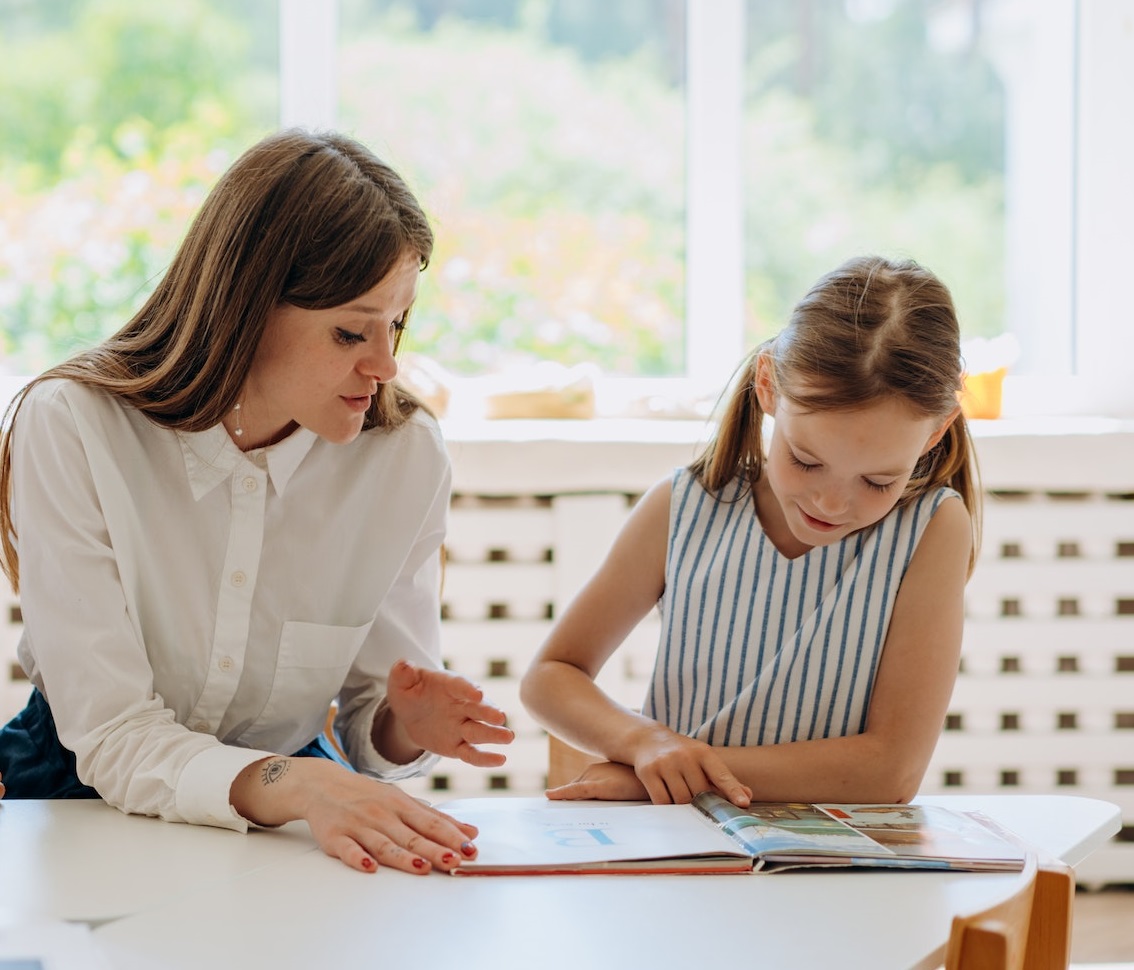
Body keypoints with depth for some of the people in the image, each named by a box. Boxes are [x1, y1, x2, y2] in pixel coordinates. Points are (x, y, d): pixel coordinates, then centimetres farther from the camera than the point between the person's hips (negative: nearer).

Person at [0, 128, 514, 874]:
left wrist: (401, 727, -20)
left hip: (284, 820, 3)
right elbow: (113, 737, -20)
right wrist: (287, 785, -38)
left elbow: (372, 722, 5)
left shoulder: (407, 456, -6)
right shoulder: (71, 430, -15)